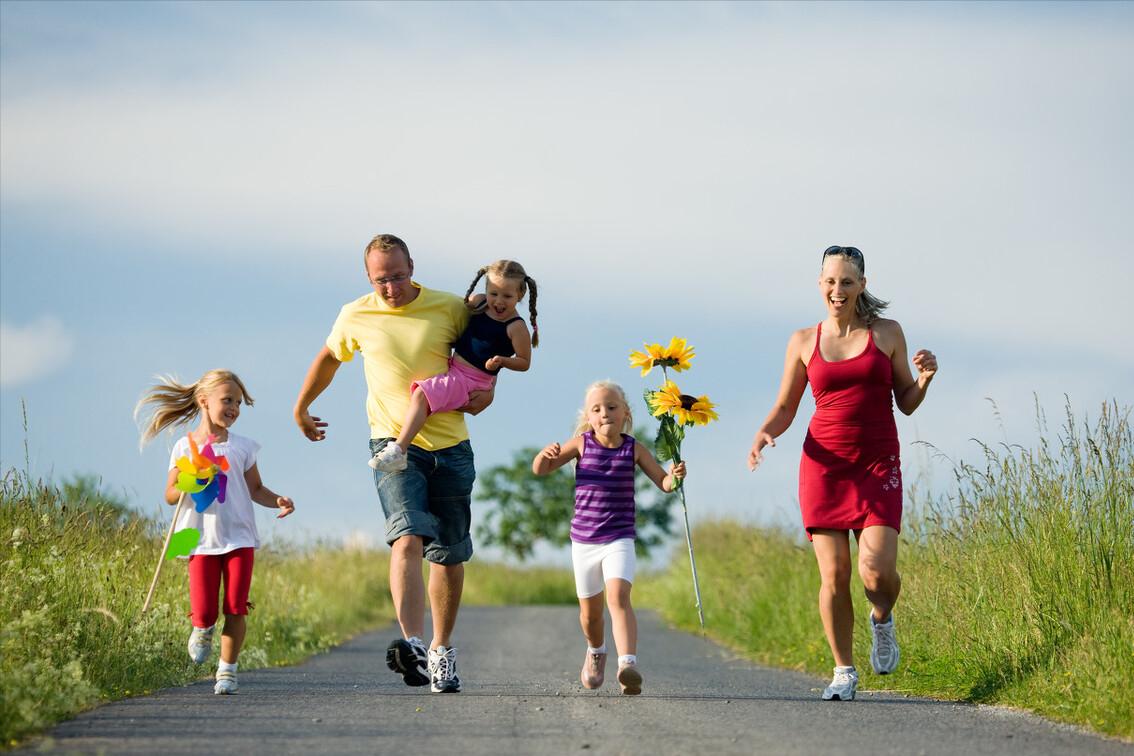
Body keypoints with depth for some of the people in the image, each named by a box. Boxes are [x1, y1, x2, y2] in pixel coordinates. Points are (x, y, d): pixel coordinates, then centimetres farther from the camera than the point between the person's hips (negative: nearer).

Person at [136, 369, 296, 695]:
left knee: (235, 608, -5)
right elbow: (170, 495, 4)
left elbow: (255, 489, 14)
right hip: (202, 541, -1)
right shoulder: (185, 447, 3)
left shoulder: (242, 447, 8)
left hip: (239, 537, 1)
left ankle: (227, 669, 8)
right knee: (204, 612, -6)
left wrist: (277, 500, -5)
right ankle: (202, 631, 30)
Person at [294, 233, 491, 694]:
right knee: (408, 538, -24)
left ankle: (442, 650, 26)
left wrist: (487, 385, 1)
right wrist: (301, 409, 32)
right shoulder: (356, 317, 1)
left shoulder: (451, 309, -1)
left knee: (450, 555, 8)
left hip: (450, 447, 2)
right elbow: (329, 357, 22)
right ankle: (413, 645, -39)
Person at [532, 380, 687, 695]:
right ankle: (596, 652, 46)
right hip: (583, 539, 2)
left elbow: (663, 483, 0)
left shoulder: (634, 449, -2)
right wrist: (545, 455, -21)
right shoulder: (582, 444, -1)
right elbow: (539, 470, 3)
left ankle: (628, 664, -39)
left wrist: (675, 476, -24)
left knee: (618, 596, -26)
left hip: (619, 540, -2)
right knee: (590, 611, 14)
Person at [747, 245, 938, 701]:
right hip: (823, 464, 1)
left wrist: (923, 381, -10)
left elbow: (906, 403, 12)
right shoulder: (804, 342, 8)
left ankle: (882, 619, 19)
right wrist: (764, 434, -8)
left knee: (877, 570, -16)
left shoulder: (887, 334, 6)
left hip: (878, 466, -1)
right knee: (833, 576, -3)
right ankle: (844, 673, 12)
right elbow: (784, 410, 12)